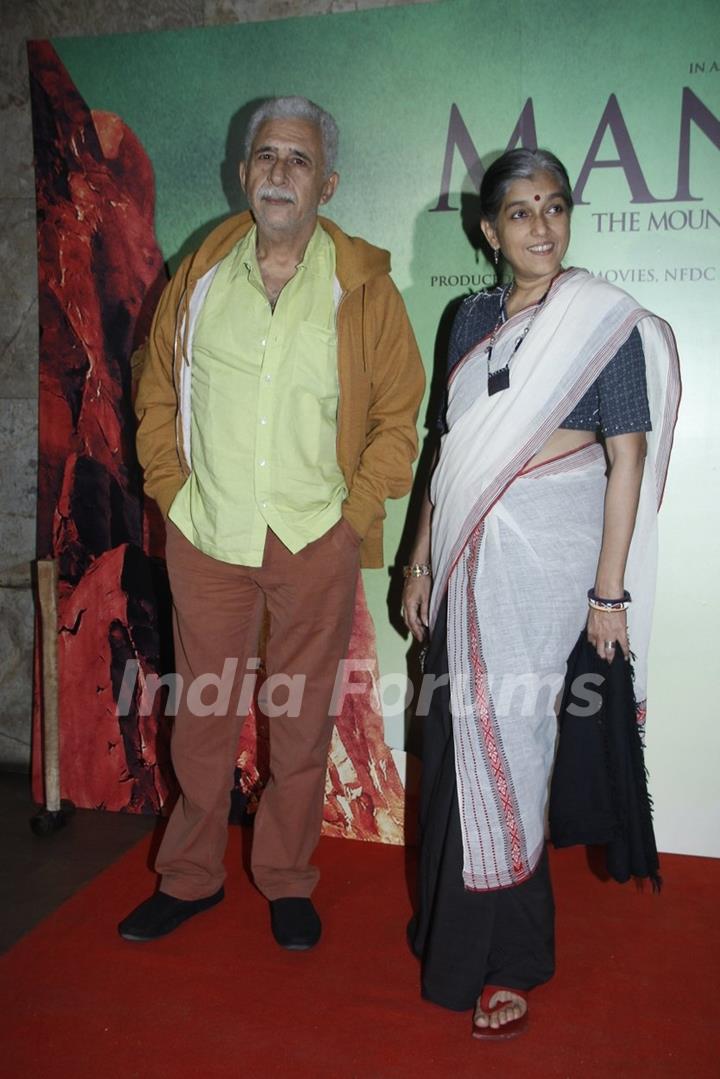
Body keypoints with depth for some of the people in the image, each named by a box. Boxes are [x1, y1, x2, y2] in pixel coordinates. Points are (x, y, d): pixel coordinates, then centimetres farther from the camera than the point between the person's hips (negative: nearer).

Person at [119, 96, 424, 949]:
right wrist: (172, 491, 3)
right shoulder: (200, 274, 7)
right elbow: (157, 395, 13)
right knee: (202, 714, 11)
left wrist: (356, 509, -5)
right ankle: (190, 877, 31)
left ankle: (287, 881, 29)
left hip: (316, 542, -1)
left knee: (302, 719, 9)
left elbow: (400, 413, 2)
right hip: (205, 534, 2)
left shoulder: (362, 285, 0)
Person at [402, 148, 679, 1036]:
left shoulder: (605, 318, -4)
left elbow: (627, 458, -8)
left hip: (543, 555, -5)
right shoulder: (474, 318, 11)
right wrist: (421, 560, 10)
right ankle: (450, 922, 34)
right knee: (455, 736, 11)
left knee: (505, 740, 0)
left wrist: (609, 590, -12)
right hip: (466, 557, 5)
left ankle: (506, 960, 20)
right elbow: (451, 447, 12)